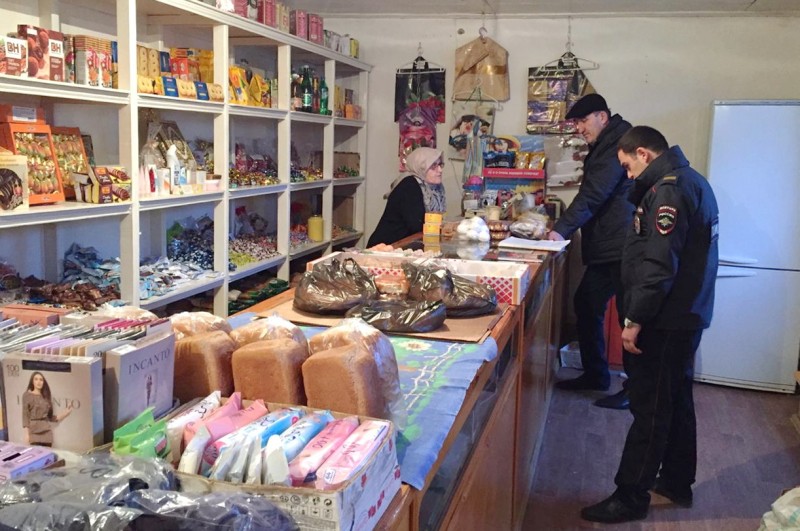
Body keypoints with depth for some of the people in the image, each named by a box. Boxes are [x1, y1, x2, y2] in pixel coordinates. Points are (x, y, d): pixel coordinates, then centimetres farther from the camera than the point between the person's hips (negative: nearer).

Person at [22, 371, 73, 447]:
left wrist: (64, 414, 5)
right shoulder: (27, 395, 3)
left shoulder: (46, 396, 14)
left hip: (47, 432, 4)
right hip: (34, 432, -4)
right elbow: (25, 415, -3)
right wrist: (26, 433, -10)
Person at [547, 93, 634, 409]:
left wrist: (562, 229, -27)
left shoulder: (617, 144, -14)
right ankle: (595, 375, 26)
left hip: (623, 249, -11)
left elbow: (594, 194, -23)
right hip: (605, 249, 11)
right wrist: (562, 227, 16)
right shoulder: (605, 146, 19)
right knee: (586, 305, 14)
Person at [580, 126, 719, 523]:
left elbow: (659, 265, -25)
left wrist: (635, 320, -21)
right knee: (676, 398, 19)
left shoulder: (669, 190, -20)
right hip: (687, 315, 11)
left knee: (650, 407, -2)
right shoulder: (691, 181, 13)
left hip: (666, 323, -11)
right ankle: (677, 482, 33)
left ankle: (630, 497, 9)